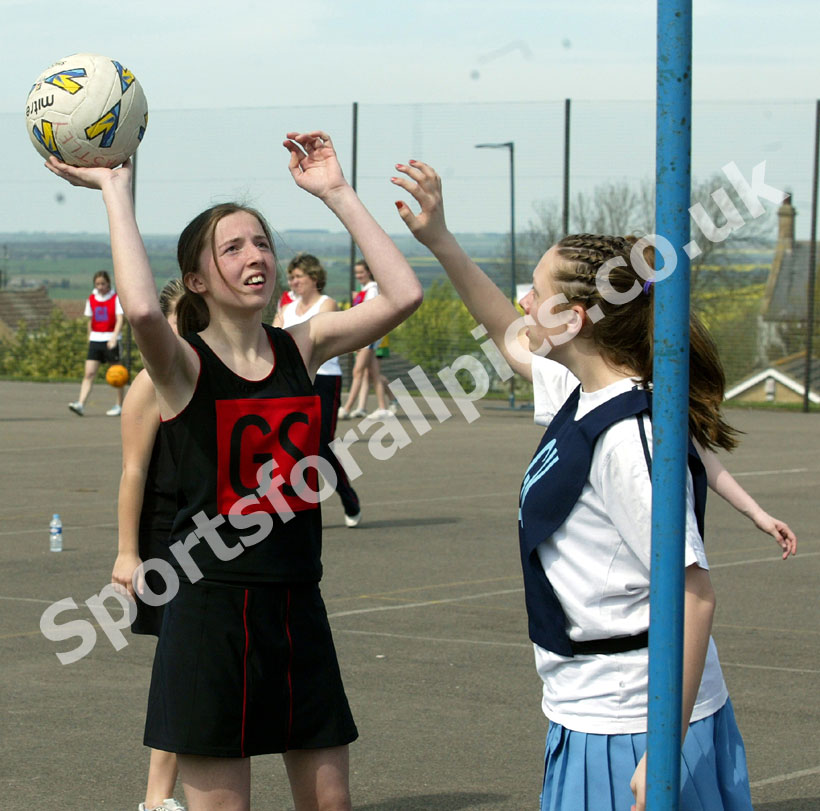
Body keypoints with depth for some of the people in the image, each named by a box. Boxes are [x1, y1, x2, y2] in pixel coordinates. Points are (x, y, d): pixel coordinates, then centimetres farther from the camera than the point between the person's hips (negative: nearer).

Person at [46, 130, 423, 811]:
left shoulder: (302, 347, 6)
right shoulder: (182, 364, -8)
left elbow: (403, 295, -4)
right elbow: (141, 308, -31)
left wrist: (335, 192, -1)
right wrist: (116, 190, -21)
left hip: (299, 609, 5)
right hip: (213, 611, -5)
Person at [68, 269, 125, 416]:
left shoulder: (116, 298, -5)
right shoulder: (91, 299, 8)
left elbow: (120, 319, -14)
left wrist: (114, 337, -28)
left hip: (111, 339, -3)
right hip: (95, 339, 3)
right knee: (89, 373, -7)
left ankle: (119, 406, 16)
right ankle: (80, 404, -16)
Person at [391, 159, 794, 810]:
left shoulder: (628, 438, -21)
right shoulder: (583, 397, 7)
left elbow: (693, 595, -24)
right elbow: (512, 339, 30)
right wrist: (440, 240, 26)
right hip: (595, 719, 10)